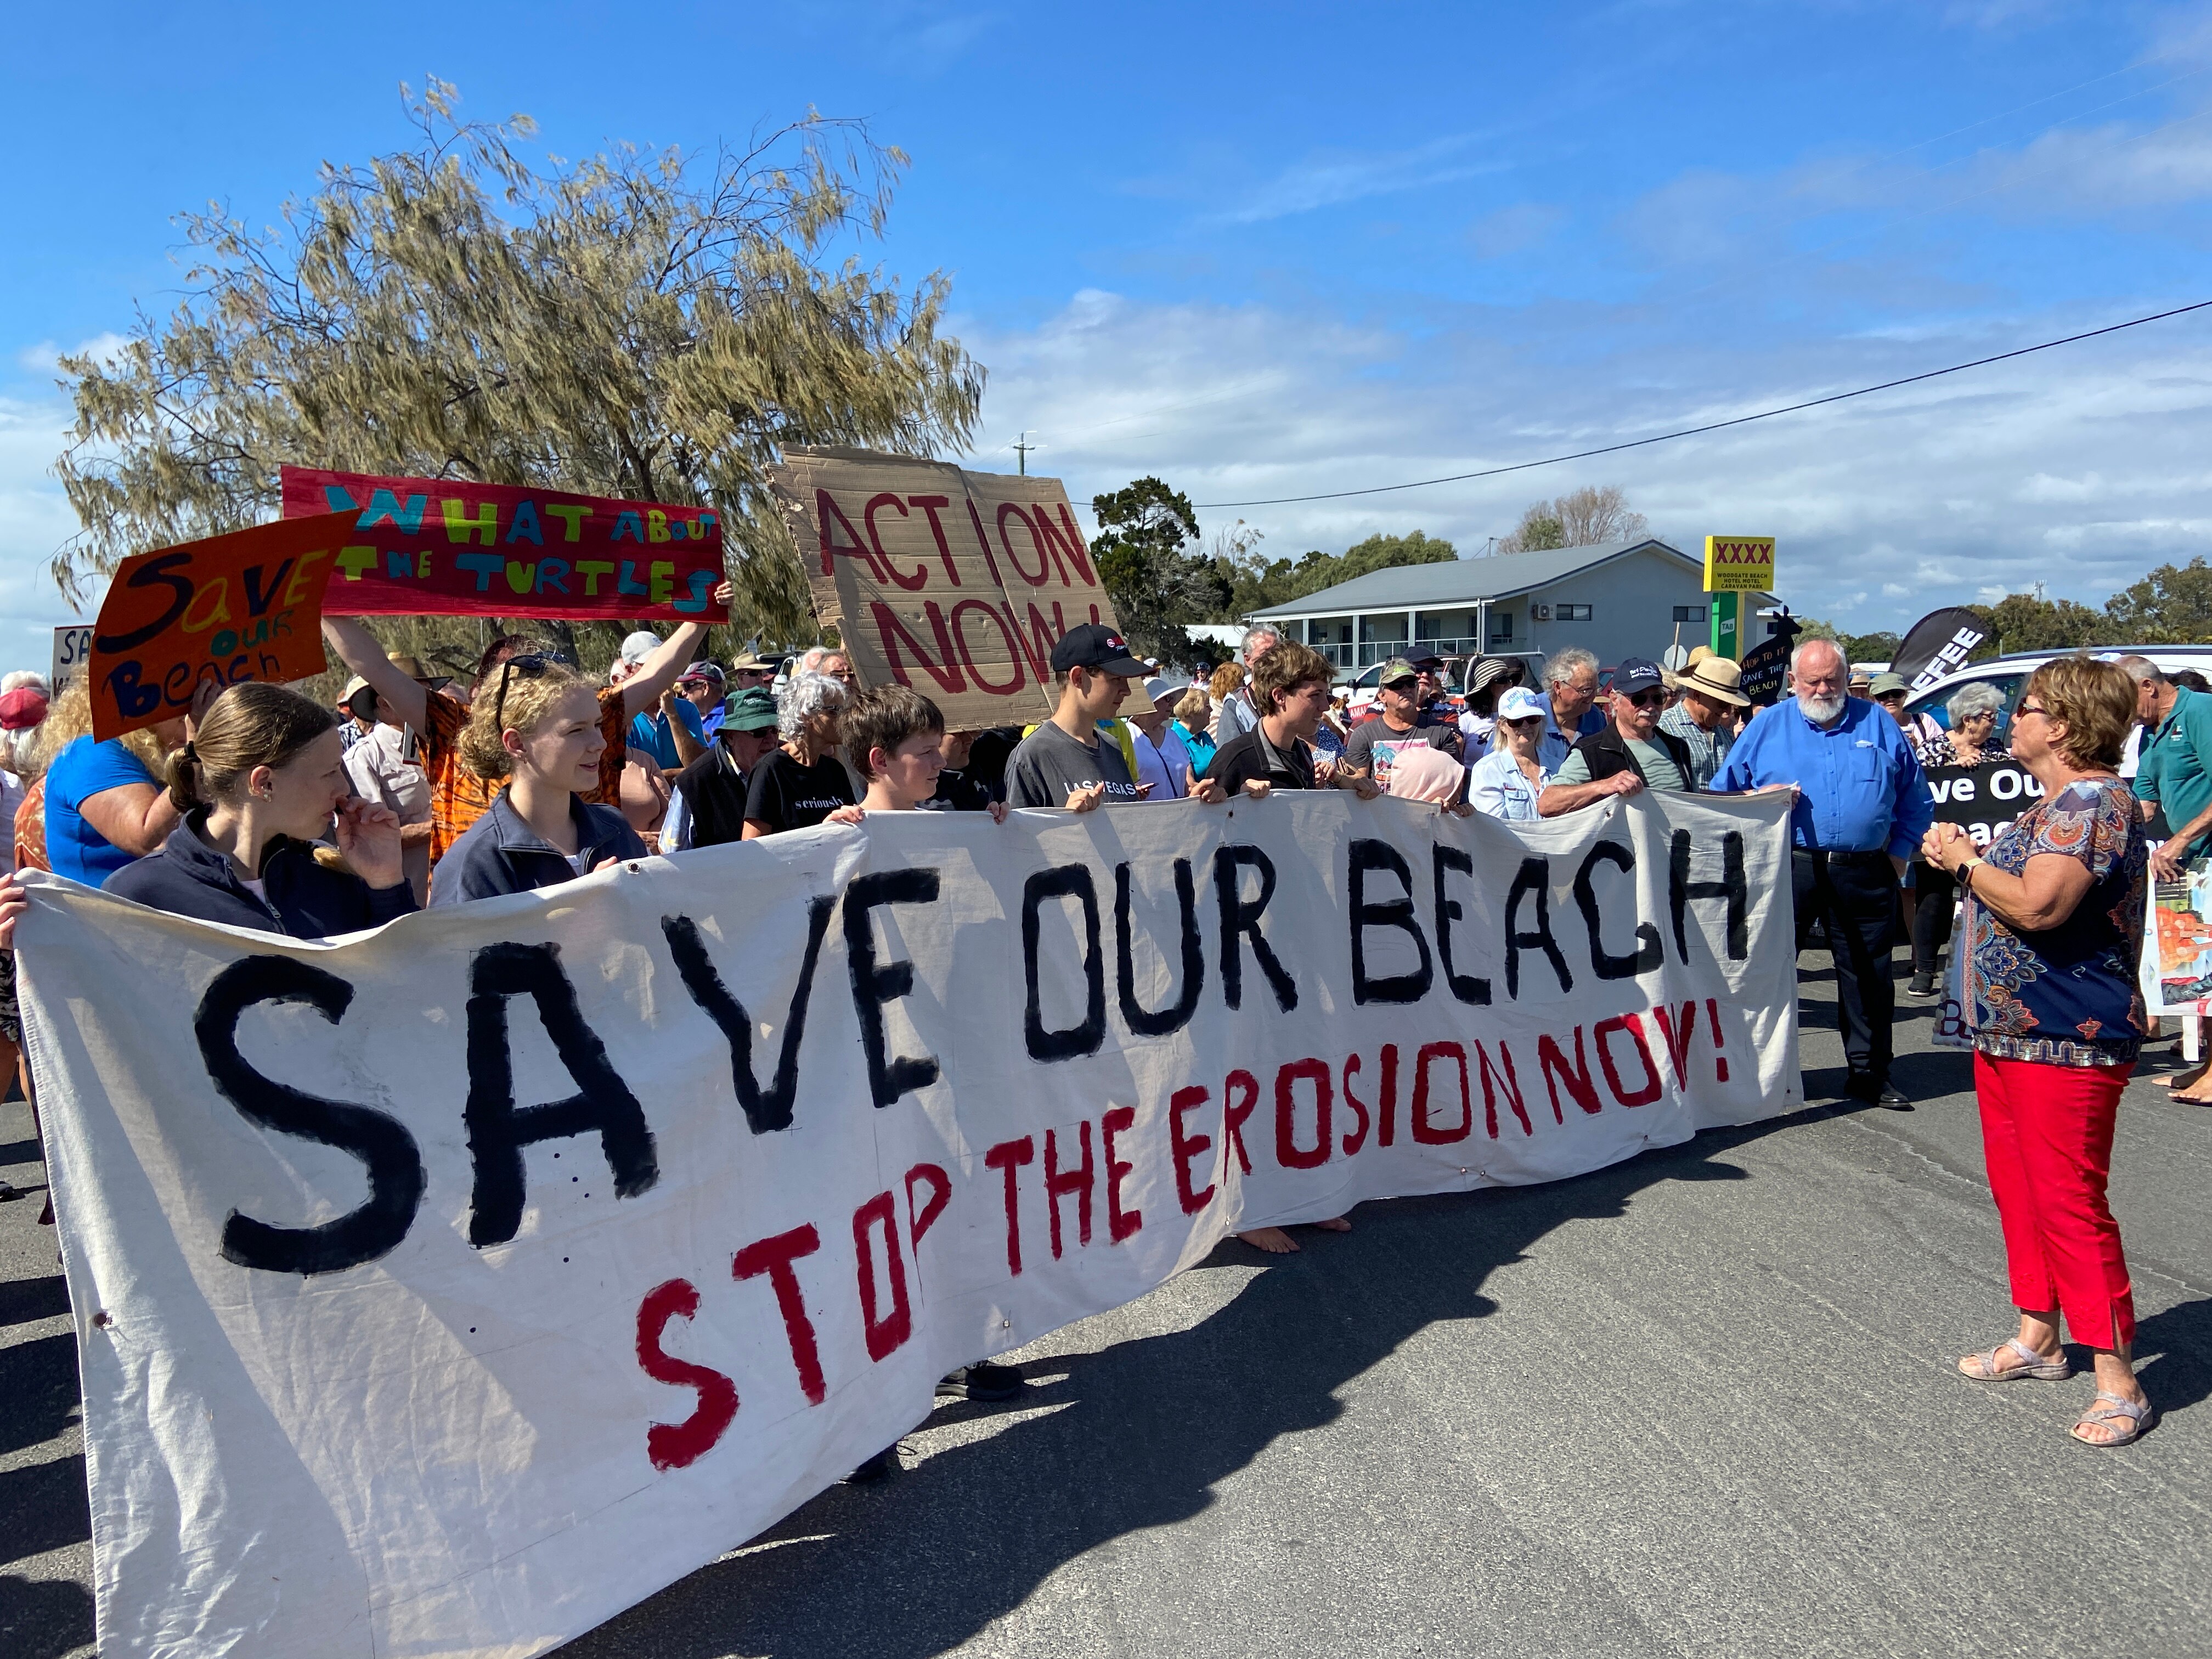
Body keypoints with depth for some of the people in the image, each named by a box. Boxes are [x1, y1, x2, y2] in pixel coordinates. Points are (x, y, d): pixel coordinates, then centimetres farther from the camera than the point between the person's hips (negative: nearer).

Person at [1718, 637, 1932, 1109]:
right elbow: (1725, 795, 8)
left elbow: (1915, 799, 14)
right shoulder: (1767, 726, 6)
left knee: (1868, 978, 8)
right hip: (1790, 870, -1)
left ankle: (1869, 1074, 22)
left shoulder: (1878, 724, 9)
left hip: (1865, 875, 1)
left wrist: (1900, 851, 6)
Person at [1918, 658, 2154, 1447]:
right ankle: (2038, 1337, 33)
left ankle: (2117, 1383, 4)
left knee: (2069, 1203, -6)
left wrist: (1966, 858, -15)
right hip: (2010, 1031, 11)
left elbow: (2038, 905, -30)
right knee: (2019, 1190, 19)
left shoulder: (2093, 804, -19)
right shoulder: (2056, 805, 15)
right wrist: (1964, 858, 6)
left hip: (2065, 1043, -11)